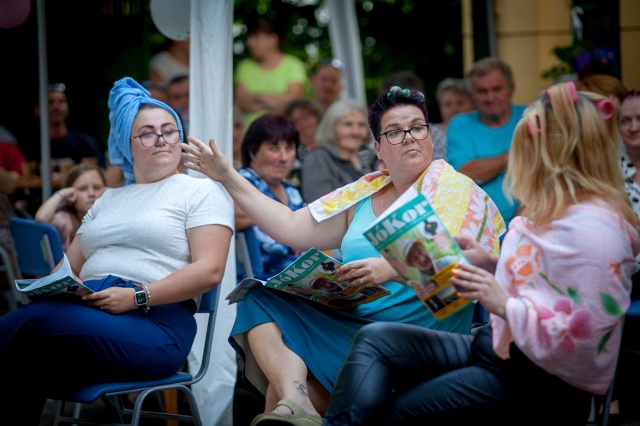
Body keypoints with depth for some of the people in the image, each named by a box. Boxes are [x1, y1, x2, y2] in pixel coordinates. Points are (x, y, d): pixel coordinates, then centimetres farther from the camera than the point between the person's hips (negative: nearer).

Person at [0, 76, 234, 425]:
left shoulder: (202, 192, 10)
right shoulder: (107, 200, 30)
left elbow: (209, 270, -4)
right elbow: (69, 267, 25)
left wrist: (138, 295, -16)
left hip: (154, 319, -5)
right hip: (89, 306, 6)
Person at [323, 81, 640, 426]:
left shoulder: (593, 228, -21)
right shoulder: (559, 211, 12)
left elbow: (584, 336, -27)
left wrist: (503, 305, -23)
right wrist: (490, 264, 8)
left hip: (536, 383, -10)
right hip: (500, 348, 10)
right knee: (374, 339, -3)